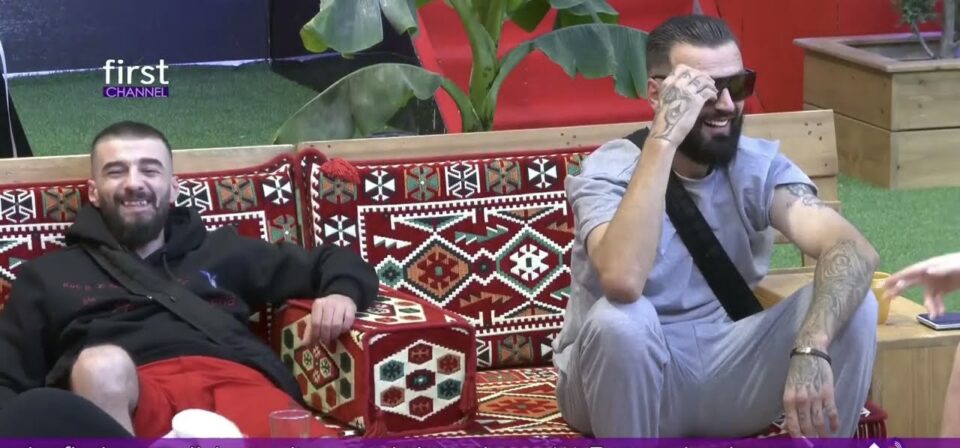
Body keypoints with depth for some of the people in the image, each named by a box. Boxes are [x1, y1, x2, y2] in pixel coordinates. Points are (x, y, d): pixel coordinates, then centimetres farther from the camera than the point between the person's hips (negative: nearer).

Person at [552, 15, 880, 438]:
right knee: (620, 317, -36)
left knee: (851, 306, -19)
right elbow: (622, 280, -40)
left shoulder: (758, 166, -7)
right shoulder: (609, 172, -18)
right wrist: (664, 138, -38)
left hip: (724, 375, 3)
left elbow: (853, 251, -24)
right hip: (627, 383, -3)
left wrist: (811, 348, -44)